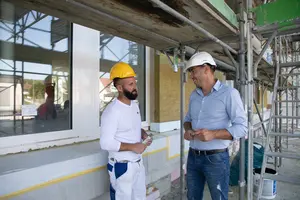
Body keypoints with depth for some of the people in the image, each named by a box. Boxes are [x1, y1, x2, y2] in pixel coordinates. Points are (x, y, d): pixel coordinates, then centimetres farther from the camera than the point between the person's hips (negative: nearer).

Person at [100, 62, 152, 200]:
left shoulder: (135, 105, 5)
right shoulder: (111, 111, -23)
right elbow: (105, 143, -25)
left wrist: (143, 134, -2)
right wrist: (132, 146, -24)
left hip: (138, 163, 8)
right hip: (122, 166, -8)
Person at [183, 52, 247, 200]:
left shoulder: (229, 93, -12)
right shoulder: (194, 95, 7)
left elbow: (241, 127, -14)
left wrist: (213, 134, -28)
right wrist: (187, 130, -5)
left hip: (216, 158, -5)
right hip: (193, 157, 6)